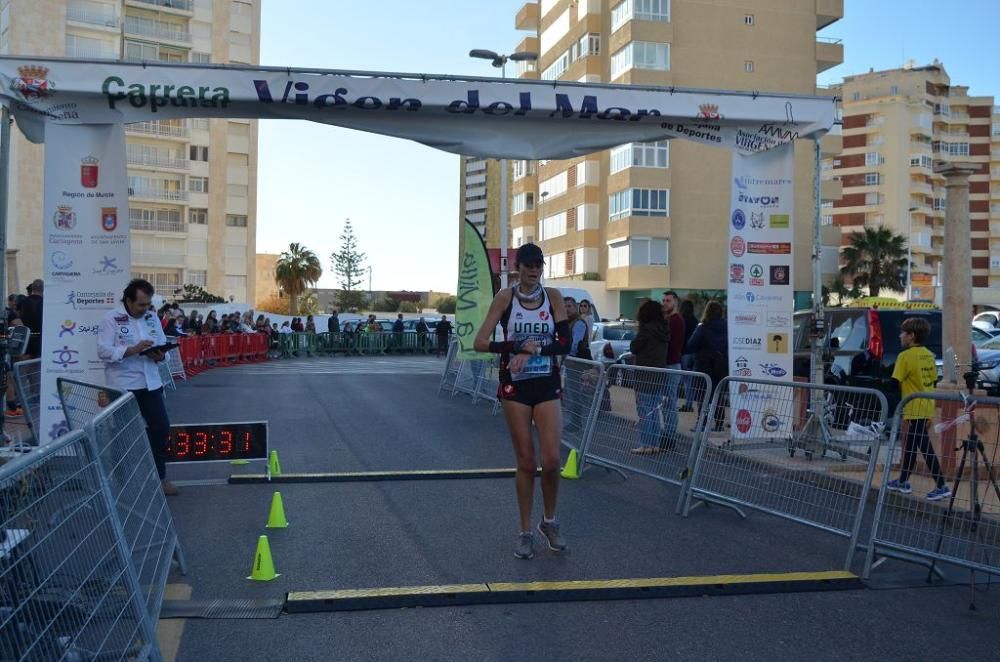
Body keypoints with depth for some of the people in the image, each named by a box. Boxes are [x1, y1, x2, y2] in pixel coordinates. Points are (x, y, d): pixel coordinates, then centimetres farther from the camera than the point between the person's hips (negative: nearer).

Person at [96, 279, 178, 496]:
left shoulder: (152, 318, 10)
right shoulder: (112, 319, -7)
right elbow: (103, 351, -15)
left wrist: (160, 355, -10)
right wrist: (132, 350, -26)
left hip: (150, 383, 5)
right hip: (123, 385, -5)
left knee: (161, 428, 7)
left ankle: (159, 477, 21)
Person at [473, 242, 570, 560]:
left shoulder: (552, 296, 3)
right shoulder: (505, 297, -2)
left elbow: (565, 343, -3)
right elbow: (480, 342, -8)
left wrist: (533, 351, -16)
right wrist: (519, 346, -17)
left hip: (547, 385, 1)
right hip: (515, 385, -1)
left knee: (551, 460, -5)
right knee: (526, 462, 3)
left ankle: (549, 521, 21)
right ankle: (526, 532, 18)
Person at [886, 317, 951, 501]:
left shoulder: (906, 356, -15)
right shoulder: (928, 355, 9)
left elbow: (896, 382, -18)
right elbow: (933, 381, 14)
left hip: (915, 410, -8)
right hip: (927, 407, 8)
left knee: (925, 448, -5)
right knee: (909, 445, 17)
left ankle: (941, 486, -5)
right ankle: (903, 481, 26)